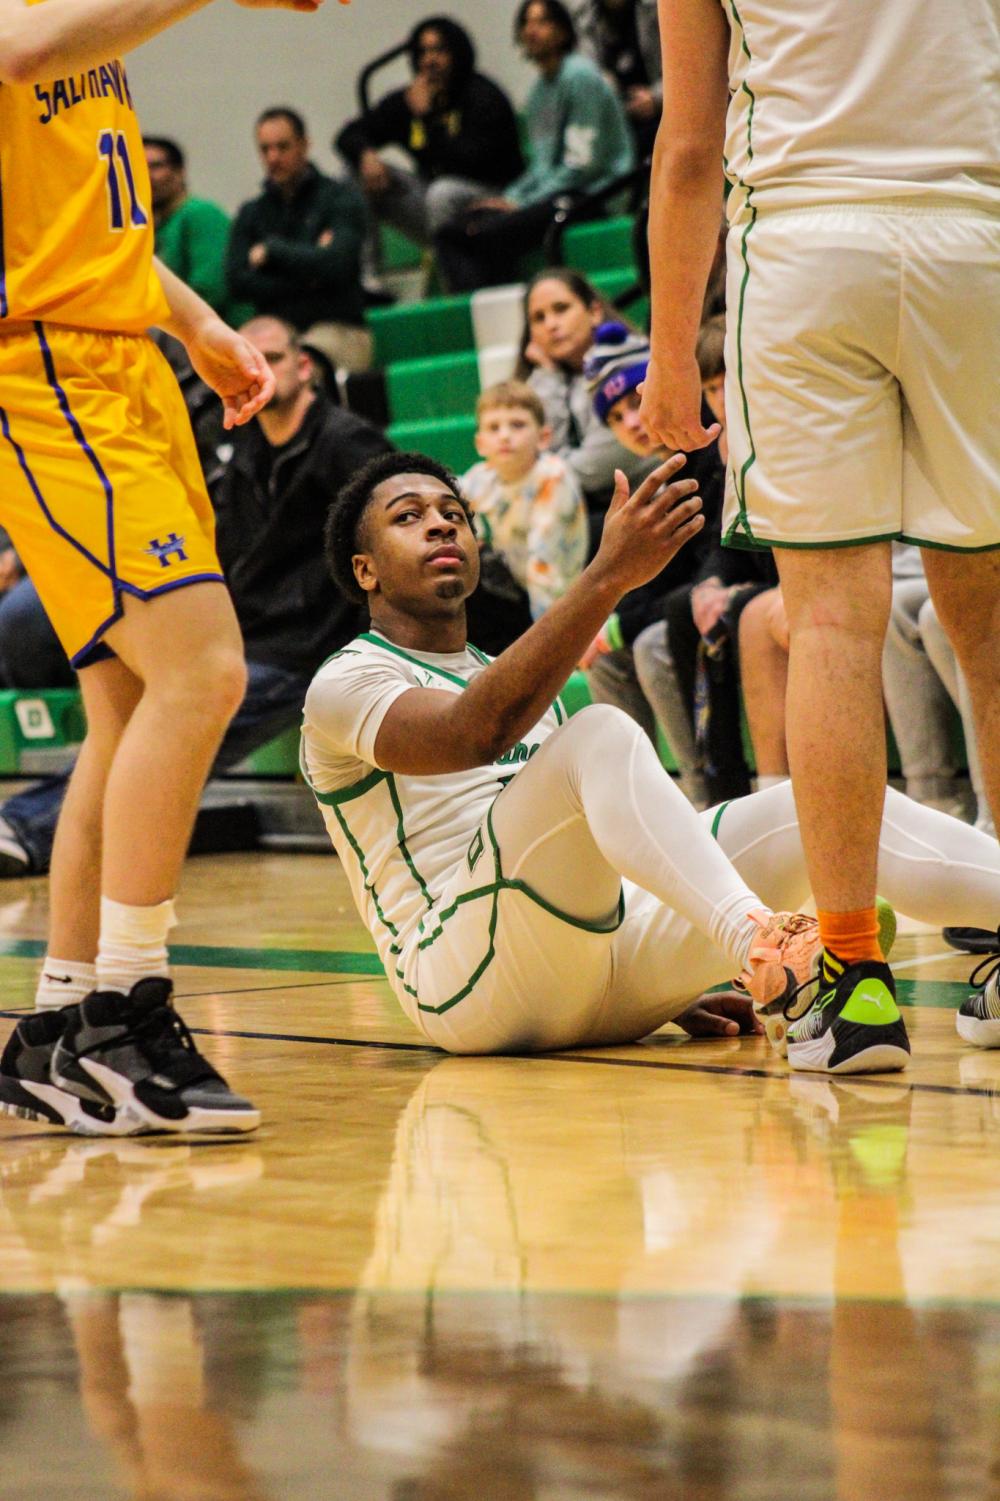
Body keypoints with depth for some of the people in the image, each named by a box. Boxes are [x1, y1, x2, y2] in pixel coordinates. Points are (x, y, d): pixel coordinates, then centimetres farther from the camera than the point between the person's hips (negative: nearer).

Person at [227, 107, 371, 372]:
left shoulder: (341, 197, 5)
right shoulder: (251, 214, 16)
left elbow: (335, 266, -11)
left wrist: (271, 250, -2)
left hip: (337, 330, -3)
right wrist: (307, 278, -8)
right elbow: (237, 283, 2)